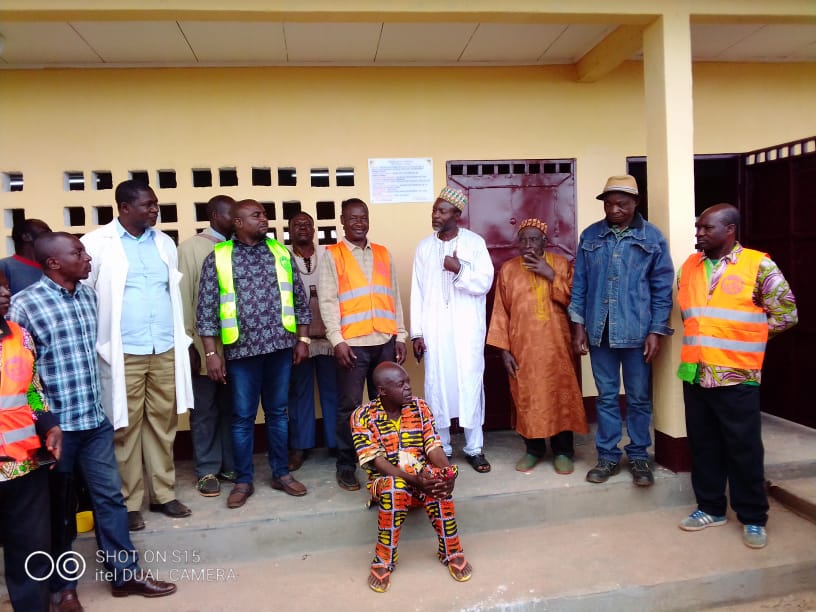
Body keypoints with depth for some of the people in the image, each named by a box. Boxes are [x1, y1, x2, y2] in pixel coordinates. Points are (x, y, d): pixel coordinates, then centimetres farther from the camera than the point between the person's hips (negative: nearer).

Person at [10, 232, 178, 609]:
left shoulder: (89, 295, 6)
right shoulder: (24, 304, -13)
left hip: (95, 419, 5)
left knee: (109, 496, 12)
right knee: (57, 507, 12)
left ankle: (126, 573, 26)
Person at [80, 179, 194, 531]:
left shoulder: (164, 243, 10)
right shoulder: (97, 244, -4)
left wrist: (182, 340, 13)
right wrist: (94, 346, -4)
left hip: (165, 350, 4)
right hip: (123, 353, -4)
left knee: (163, 422, 11)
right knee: (127, 427, 5)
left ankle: (163, 494, 24)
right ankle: (128, 502, 20)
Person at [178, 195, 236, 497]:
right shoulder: (190, 248, -2)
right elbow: (183, 296, -5)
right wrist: (188, 342, -8)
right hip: (204, 344, -3)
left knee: (231, 408, 11)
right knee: (205, 411, 7)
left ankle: (231, 465, 24)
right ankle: (207, 470, 19)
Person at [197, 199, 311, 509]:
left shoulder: (281, 252, 8)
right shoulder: (218, 257, 0)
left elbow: (299, 299, 11)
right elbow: (206, 310, -2)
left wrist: (302, 339, 6)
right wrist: (211, 353, -6)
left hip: (279, 345, 2)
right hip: (241, 349, -2)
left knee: (278, 412, 12)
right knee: (242, 417, 7)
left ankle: (281, 473, 26)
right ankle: (243, 480, 22)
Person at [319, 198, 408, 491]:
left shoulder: (383, 253, 16)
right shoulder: (331, 255, 4)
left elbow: (394, 296, 14)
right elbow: (327, 301, -3)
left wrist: (400, 336, 8)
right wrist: (337, 340, -12)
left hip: (385, 340, 4)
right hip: (352, 342, -3)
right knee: (349, 405, 1)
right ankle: (346, 465, 13)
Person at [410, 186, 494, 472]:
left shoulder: (475, 242, 0)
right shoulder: (424, 246, 6)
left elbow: (485, 283, -4)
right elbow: (417, 292, 4)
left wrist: (460, 270, -19)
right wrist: (416, 332, 1)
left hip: (467, 329, -2)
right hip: (434, 329, 2)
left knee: (470, 384, 1)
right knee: (436, 386, 4)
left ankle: (474, 448, 14)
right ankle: (441, 448, 18)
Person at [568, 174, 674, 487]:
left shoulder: (652, 237, -1)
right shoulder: (590, 236, 5)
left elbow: (662, 288, -1)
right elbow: (579, 283, 6)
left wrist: (656, 331, -6)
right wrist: (578, 324, 1)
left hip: (637, 331, -1)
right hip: (599, 330, 2)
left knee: (639, 397, 9)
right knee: (606, 396, 11)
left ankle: (638, 456, 25)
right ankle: (608, 455, 23)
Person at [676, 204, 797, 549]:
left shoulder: (758, 265, -5)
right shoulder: (689, 267, 9)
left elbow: (786, 313, -3)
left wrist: (743, 337, 0)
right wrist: (702, 337, 12)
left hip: (736, 375, -5)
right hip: (695, 373, 5)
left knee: (744, 448, 6)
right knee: (703, 445, 13)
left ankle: (753, 519, 21)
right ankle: (710, 508, 28)